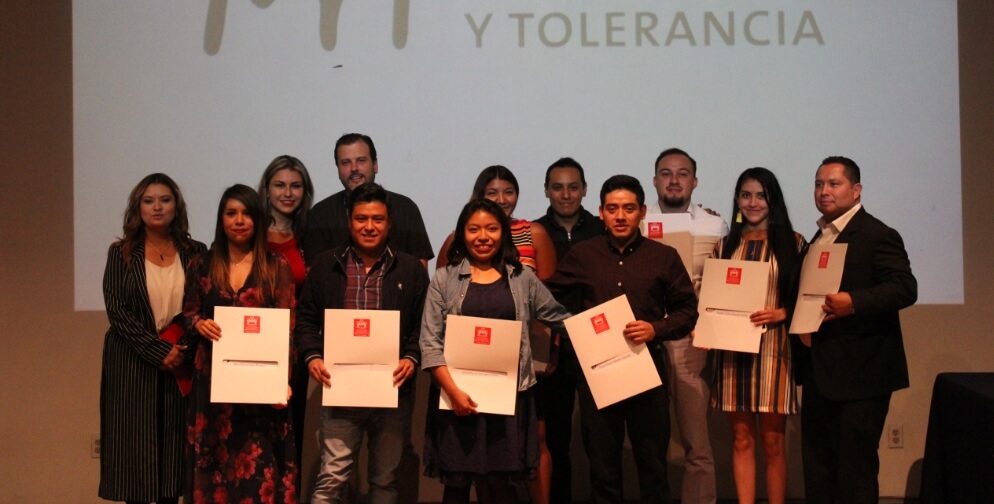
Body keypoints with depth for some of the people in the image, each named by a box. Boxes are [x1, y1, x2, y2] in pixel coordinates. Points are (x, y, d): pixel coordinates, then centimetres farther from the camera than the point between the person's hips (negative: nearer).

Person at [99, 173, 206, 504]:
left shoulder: (195, 253, 6)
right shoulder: (121, 253, 3)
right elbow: (117, 312, -5)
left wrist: (184, 350, -12)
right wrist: (159, 352, -13)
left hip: (180, 364, 1)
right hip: (133, 365, -1)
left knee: (174, 447, 1)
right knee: (135, 447, 0)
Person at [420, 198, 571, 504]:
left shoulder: (523, 278, 8)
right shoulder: (445, 278, 2)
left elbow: (560, 317, 17)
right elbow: (431, 342, -4)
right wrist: (453, 391, -13)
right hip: (458, 394, -1)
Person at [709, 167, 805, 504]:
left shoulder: (792, 242, 3)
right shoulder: (726, 246, 12)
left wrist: (781, 314, -16)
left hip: (774, 347, -3)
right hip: (732, 348, 3)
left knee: (772, 442, 1)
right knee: (741, 440, 5)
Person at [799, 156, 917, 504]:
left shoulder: (877, 235, -11)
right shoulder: (820, 237, 17)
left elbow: (905, 288, -20)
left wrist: (853, 302, -31)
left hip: (860, 371, -9)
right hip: (821, 370, 9)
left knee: (854, 465, -2)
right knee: (817, 464, 14)